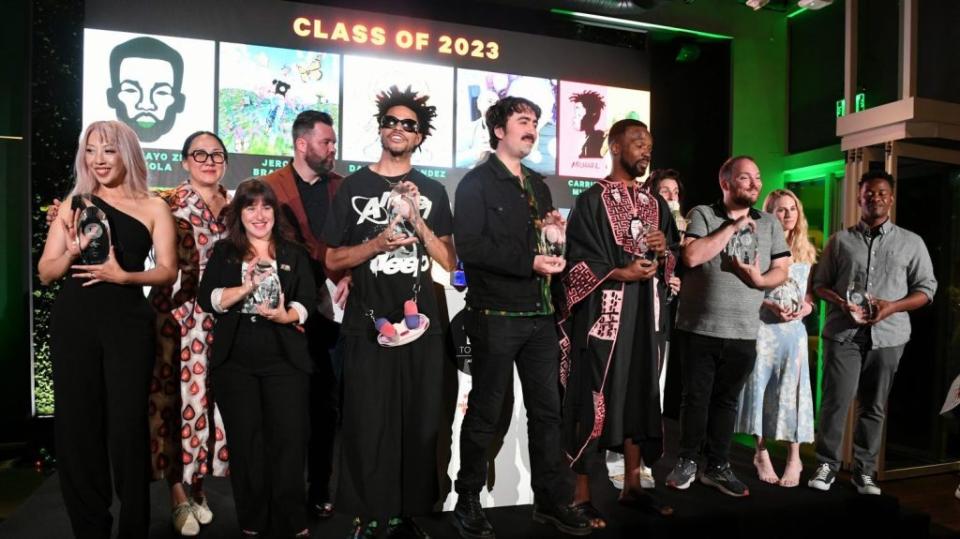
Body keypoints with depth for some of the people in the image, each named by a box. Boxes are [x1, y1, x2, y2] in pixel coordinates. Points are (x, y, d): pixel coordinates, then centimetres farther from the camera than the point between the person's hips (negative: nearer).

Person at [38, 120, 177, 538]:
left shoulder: (152, 207, 4)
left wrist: (121, 275, -16)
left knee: (127, 424, 0)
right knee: (77, 423, 7)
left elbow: (168, 271, -1)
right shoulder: (74, 203, 8)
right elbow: (45, 272, 8)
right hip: (73, 322, 2)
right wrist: (70, 253, -12)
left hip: (128, 323, -2)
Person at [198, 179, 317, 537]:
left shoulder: (294, 254, 10)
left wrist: (286, 315, -17)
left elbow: (308, 300, 2)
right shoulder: (223, 253, 10)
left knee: (289, 439, -3)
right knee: (245, 442, 8)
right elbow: (207, 299, -1)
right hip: (234, 362, 1)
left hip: (285, 360, -1)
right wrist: (246, 288, -15)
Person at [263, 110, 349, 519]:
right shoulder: (269, 186, 1)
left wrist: (349, 276, -10)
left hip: (332, 309, 2)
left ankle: (319, 489, 21)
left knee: (326, 402, 8)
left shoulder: (343, 188, 9)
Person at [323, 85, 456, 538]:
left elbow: (449, 261, 4)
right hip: (368, 323, -2)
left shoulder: (432, 190, 10)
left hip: (421, 322, 2)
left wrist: (417, 221, -9)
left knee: (419, 424, 7)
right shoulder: (354, 186, 5)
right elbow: (332, 259, 3)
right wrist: (377, 243, -13)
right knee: (366, 424, 1)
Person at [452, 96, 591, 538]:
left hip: (540, 314, 7)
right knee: (485, 413, 4)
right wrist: (529, 262, -20)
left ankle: (551, 499, 24)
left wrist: (555, 249, 1)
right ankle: (468, 502, 20)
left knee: (547, 409, 11)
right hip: (496, 315, -6)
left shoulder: (538, 185, 18)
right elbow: (469, 247, -16)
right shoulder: (476, 183, -4)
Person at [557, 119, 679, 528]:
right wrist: (621, 273, -20)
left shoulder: (654, 203, 14)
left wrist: (664, 246, -3)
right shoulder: (591, 200, -4)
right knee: (592, 397, -3)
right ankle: (581, 494, 8)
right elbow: (576, 262, -10)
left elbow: (672, 253, 19)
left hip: (641, 310, 6)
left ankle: (632, 486, 23)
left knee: (639, 394, 10)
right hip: (600, 310, -6)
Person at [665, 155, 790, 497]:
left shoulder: (770, 224, 10)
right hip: (699, 328, -3)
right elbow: (692, 256, -18)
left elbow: (781, 271, 9)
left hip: (743, 333, 3)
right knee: (696, 398, 6)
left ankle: (717, 466, 23)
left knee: (726, 401, 12)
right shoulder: (702, 215, -2)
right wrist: (732, 227, -14)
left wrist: (758, 279, -12)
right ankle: (687, 461, 21)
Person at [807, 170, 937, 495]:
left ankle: (864, 471, 18)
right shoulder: (840, 240, 9)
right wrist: (841, 303, -12)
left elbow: (927, 288, 7)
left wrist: (892, 306, -11)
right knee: (836, 401, -5)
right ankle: (826, 465, 8)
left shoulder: (911, 243, 9)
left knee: (874, 406, 8)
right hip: (843, 333, -1)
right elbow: (819, 283, 9)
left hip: (887, 336, 1)